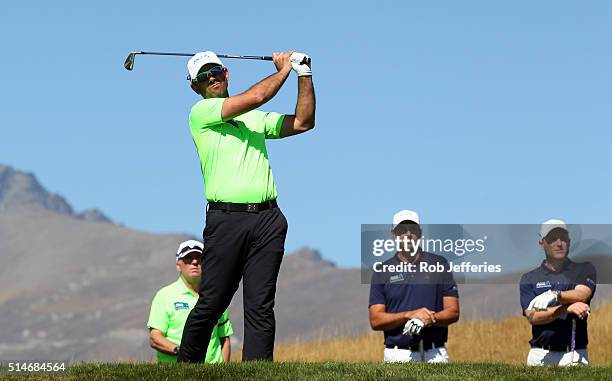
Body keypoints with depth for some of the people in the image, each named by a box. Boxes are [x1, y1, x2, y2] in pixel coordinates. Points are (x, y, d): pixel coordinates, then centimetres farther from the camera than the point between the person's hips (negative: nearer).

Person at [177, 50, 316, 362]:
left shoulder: (256, 118, 24)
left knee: (260, 307, -3)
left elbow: (303, 122, 18)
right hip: (226, 218, -4)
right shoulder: (201, 113, 3)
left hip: (268, 219, 4)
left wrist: (304, 74, 13)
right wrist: (283, 70, 9)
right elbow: (256, 96, -6)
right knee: (211, 305, -4)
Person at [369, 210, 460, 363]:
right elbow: (375, 321, 1)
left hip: (435, 356, 0)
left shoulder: (439, 264, 9)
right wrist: (410, 315, -13)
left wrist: (429, 319, -14)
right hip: (398, 356, 0)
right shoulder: (383, 271, 9)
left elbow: (453, 312, 5)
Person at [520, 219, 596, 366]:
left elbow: (582, 294, -9)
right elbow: (532, 317, -4)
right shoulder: (529, 278, 10)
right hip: (540, 354, 1)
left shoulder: (584, 270, 12)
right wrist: (567, 309, -16)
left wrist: (554, 295, -26)